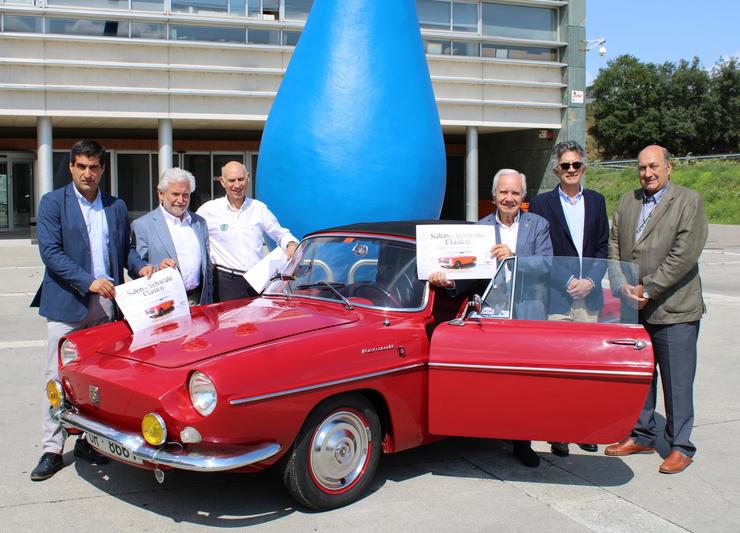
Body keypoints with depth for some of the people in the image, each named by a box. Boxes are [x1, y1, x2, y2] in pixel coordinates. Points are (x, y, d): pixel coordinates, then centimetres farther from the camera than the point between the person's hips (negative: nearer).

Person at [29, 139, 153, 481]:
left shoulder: (117, 207, 12)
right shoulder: (53, 203, -1)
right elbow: (50, 252, -10)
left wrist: (140, 267, -3)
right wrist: (89, 282, -19)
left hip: (106, 304, 4)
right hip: (66, 303, -4)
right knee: (59, 375, -1)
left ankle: (88, 440, 21)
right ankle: (52, 450, 6)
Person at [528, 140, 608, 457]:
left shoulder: (596, 201, 13)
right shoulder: (542, 204, 1)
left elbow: (603, 247, 10)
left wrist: (591, 280, -5)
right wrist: (567, 282, -11)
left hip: (589, 296, 4)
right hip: (556, 297, -3)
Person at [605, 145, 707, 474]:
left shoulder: (689, 202, -6)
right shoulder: (627, 202, 12)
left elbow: (684, 255, -15)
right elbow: (614, 246, 10)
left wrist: (646, 290, -15)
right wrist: (622, 285, -7)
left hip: (674, 311, -5)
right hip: (634, 310, 5)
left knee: (677, 382, 2)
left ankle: (681, 446, 15)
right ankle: (641, 436, 29)